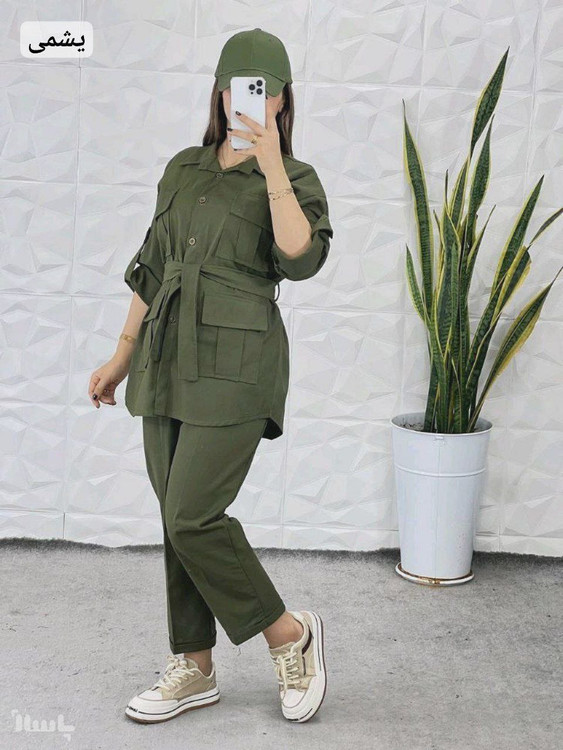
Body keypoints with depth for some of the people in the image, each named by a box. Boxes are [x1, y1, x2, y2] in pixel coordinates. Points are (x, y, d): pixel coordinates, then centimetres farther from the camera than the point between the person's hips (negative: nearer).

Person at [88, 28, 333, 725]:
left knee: (192, 517, -12)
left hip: (236, 365, -6)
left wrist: (270, 167, -23)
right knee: (178, 517, 8)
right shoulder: (183, 170, 15)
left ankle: (291, 634, 8)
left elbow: (300, 260, -19)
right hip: (167, 363, 6)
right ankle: (193, 669, 21)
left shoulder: (294, 179, 0)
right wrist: (123, 355, 21)